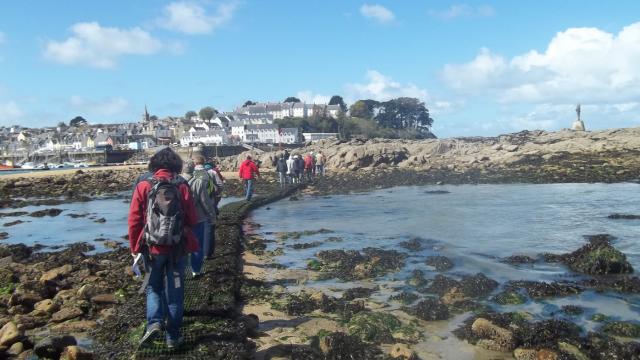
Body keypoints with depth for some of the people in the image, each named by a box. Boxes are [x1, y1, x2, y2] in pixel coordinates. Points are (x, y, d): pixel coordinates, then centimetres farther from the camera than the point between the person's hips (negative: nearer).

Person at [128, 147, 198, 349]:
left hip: (152, 248, 0)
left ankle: (154, 322, -1)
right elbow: (192, 220, -3)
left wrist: (134, 248, 7)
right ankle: (173, 336, 16)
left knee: (153, 287, 20)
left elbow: (134, 221, -5)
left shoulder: (143, 187, -7)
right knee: (174, 291, 11)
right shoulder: (182, 187, -7)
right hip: (177, 248, 0)